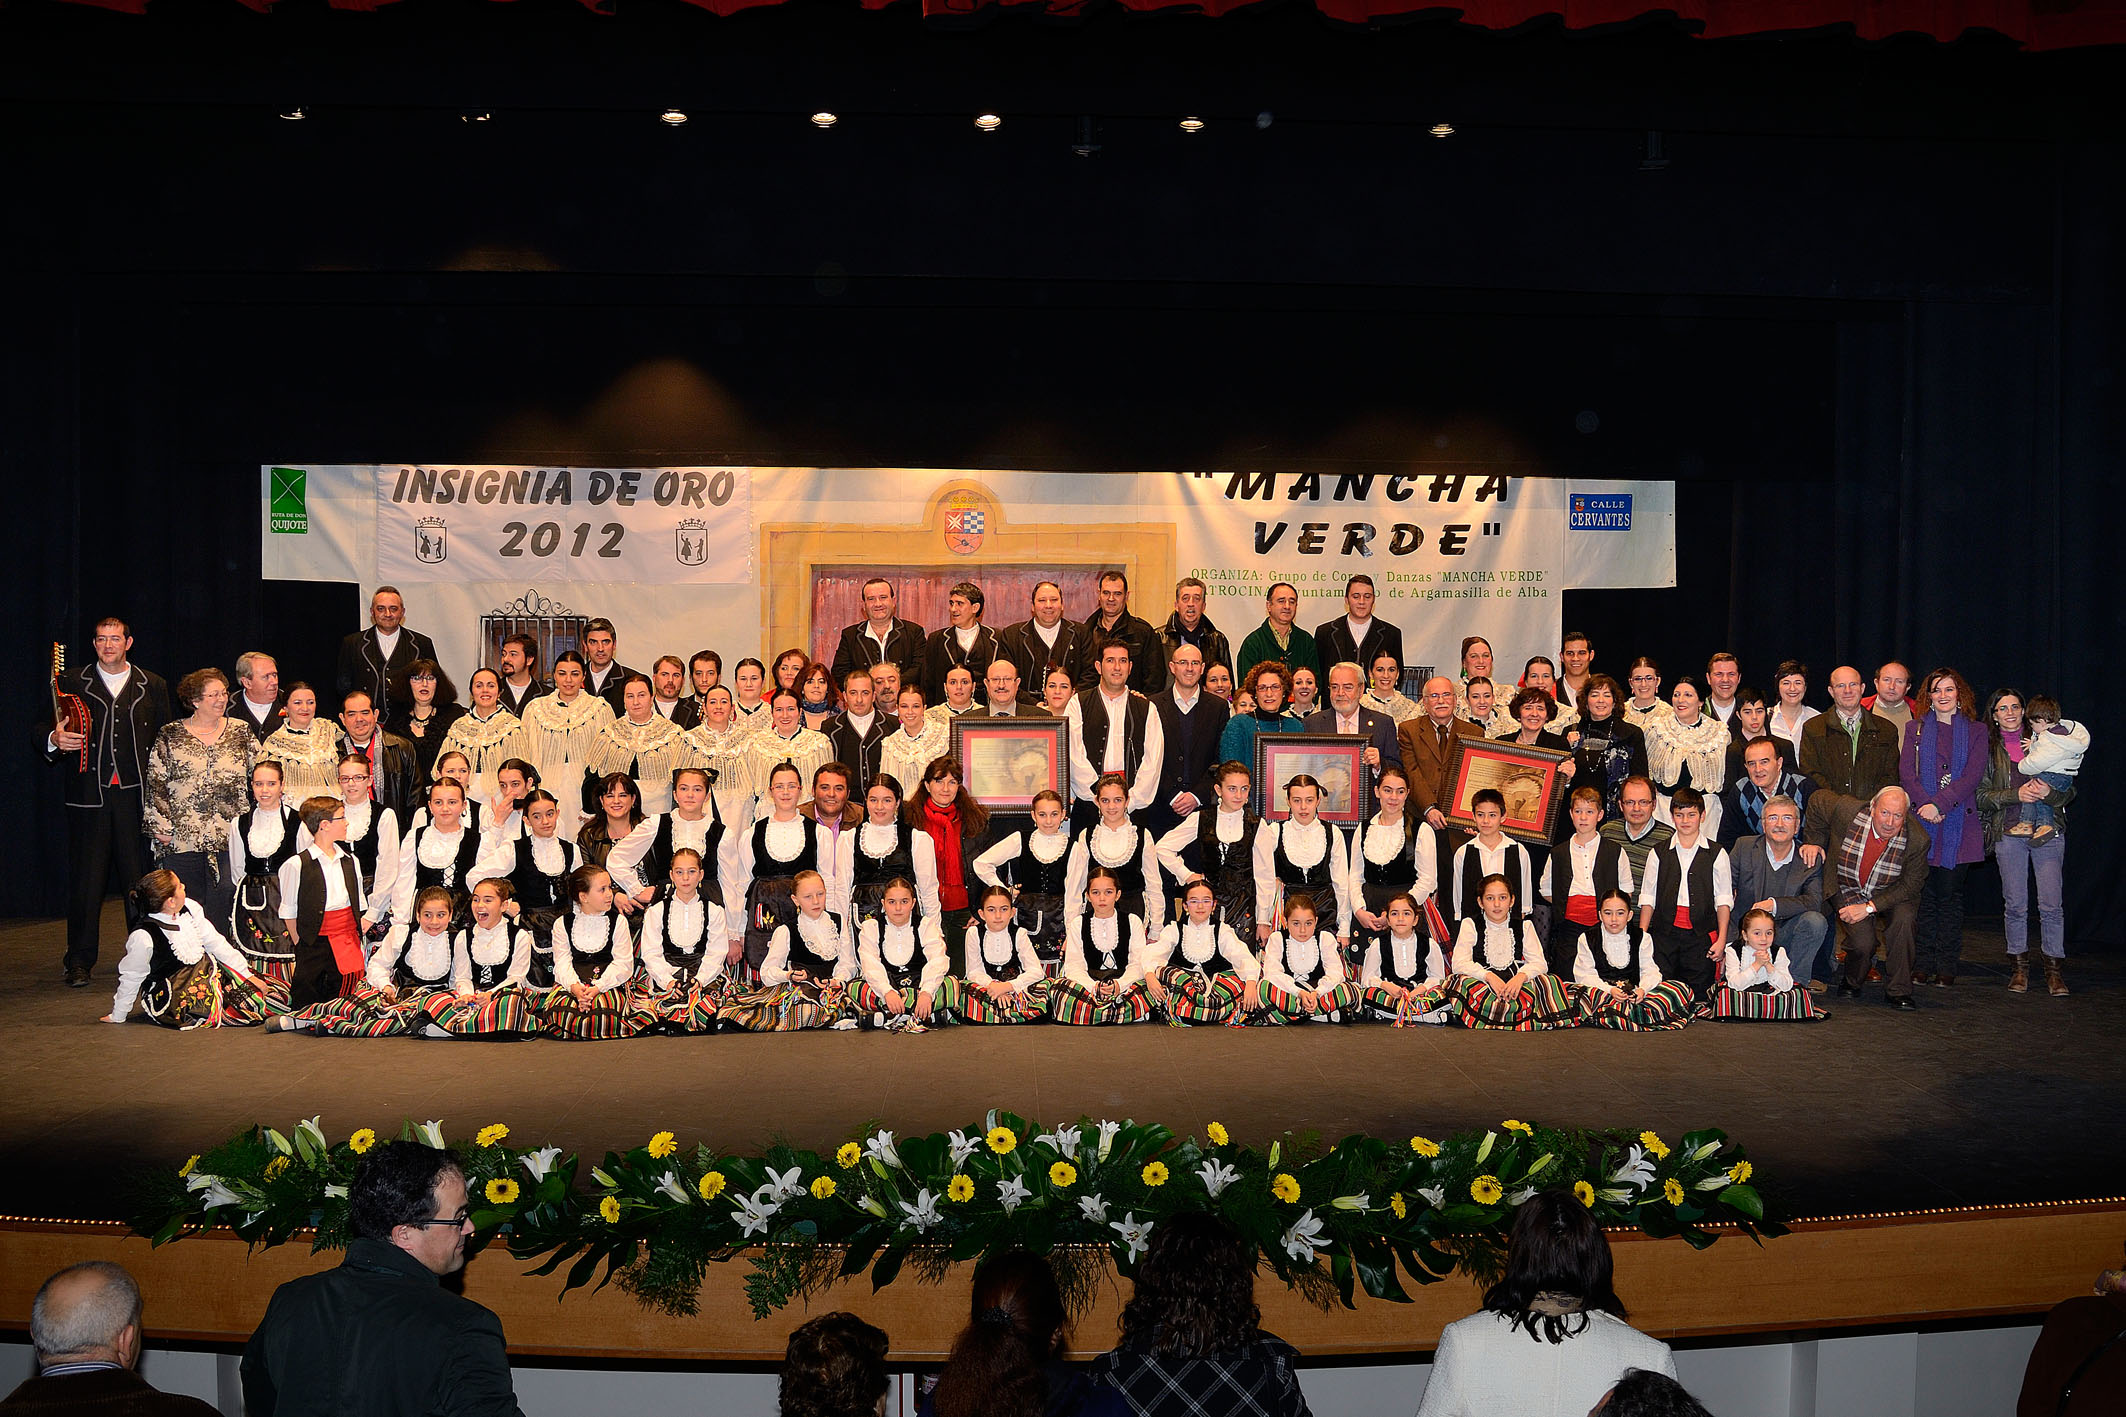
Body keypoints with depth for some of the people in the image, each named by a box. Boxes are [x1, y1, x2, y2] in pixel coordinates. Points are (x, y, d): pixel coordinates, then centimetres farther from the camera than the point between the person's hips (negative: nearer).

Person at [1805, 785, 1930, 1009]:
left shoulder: (1917, 840, -23)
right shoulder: (1847, 811, -24)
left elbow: (1911, 885, -16)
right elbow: (1817, 801, -2)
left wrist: (1869, 907, -23)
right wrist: (1814, 842, -1)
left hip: (1891, 894, 1)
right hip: (1849, 891, 0)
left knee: (1903, 917, -31)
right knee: (1862, 942, -22)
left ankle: (1898, 990, -14)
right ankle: (1851, 982, 14)